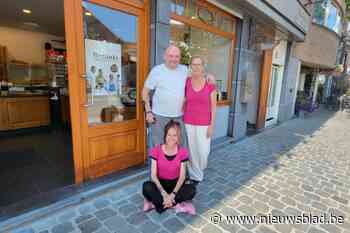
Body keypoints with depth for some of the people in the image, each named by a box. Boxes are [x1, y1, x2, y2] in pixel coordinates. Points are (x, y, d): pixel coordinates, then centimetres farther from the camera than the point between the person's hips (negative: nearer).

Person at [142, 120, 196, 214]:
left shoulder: (183, 152, -13)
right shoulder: (156, 150, -14)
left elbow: (182, 176, -13)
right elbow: (153, 175, -15)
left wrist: (172, 194, -25)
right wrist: (164, 193, -26)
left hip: (175, 183, 1)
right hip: (160, 182, -1)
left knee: (191, 190, -29)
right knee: (147, 187, -32)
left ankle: (157, 201, -17)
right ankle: (177, 204, -19)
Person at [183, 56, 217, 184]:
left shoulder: (210, 84, -8)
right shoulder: (186, 83, -3)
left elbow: (213, 106, -5)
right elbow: (183, 103, 4)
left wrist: (212, 125, -8)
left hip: (203, 123, -1)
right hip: (188, 122, 2)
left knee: (203, 151, 3)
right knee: (191, 150, 9)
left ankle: (199, 168, 37)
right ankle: (196, 175, 32)